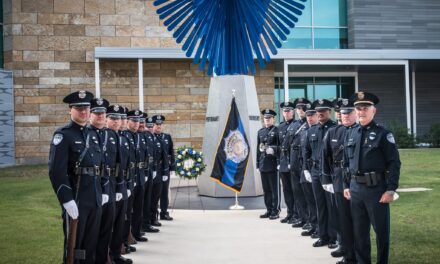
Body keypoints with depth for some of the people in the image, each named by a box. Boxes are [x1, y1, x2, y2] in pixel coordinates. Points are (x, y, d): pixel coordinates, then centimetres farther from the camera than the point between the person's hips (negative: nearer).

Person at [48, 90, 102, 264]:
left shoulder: (93, 134, 13)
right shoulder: (63, 135, -8)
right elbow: (56, 172, -17)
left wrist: (101, 193, 13)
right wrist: (67, 200, -21)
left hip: (95, 199, 6)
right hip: (75, 199, -6)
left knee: (92, 243, 14)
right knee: (73, 244, 5)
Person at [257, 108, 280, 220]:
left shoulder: (277, 130, -3)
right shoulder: (260, 132, 15)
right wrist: (258, 163, 13)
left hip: (273, 164, -6)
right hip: (263, 164, 6)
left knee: (275, 189, -1)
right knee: (266, 189, 11)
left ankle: (276, 211, 5)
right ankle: (269, 210, 19)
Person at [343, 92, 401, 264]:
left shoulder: (383, 134, -6)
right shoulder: (350, 134, 10)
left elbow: (394, 163, -9)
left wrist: (390, 189, -15)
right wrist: (346, 186, 12)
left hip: (377, 189, -5)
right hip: (355, 189, 5)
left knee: (381, 229, 5)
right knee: (359, 230, 12)